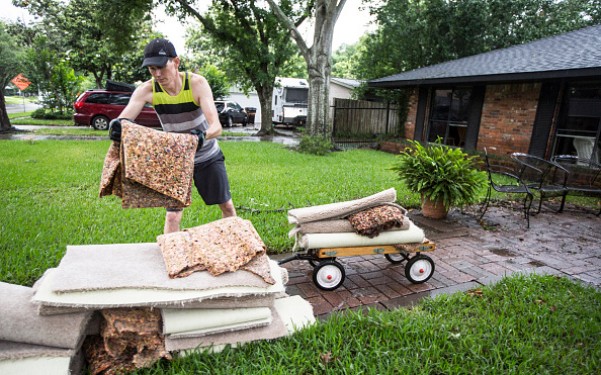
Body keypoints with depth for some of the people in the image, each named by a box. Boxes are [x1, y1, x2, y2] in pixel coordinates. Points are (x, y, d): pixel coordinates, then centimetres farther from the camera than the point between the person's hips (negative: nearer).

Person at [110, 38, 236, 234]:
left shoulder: (196, 83, -23)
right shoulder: (147, 89, -17)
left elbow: (216, 126, -33)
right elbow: (121, 119, -28)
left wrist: (203, 135, -55)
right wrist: (116, 126, -52)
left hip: (208, 156, 0)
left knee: (227, 205, 12)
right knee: (172, 215, -3)